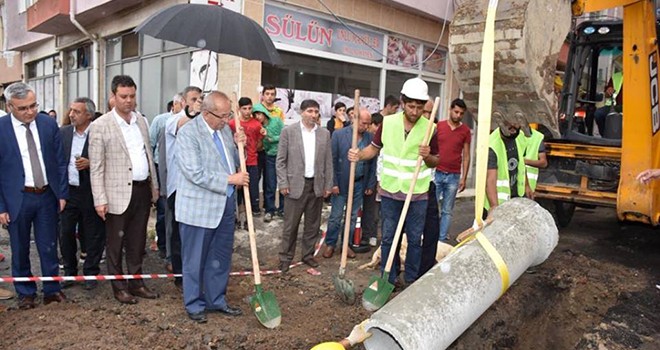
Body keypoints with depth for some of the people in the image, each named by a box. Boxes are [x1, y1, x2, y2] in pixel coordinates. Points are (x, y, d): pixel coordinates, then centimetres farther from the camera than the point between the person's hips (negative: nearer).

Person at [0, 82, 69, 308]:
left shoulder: (49, 124, -2)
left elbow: (60, 161, 5)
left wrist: (63, 194, 2)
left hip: (47, 195, 2)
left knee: (49, 247, 11)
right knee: (20, 250, 12)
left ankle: (52, 290, 25)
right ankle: (25, 293, 30)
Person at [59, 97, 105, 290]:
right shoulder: (63, 132, 5)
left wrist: (89, 163, -22)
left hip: (90, 193, -4)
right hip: (67, 191, 4)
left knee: (93, 235, 7)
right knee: (66, 234, 12)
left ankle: (90, 273, 22)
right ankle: (69, 272, 29)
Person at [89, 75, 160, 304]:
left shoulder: (141, 121, 9)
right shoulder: (100, 126, -8)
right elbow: (96, 167, -9)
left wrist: (155, 186, 14)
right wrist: (100, 200, -13)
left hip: (142, 190, 5)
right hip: (119, 193, -5)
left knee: (137, 242, 15)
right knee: (115, 244, 9)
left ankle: (136, 283, 29)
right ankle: (119, 287, 24)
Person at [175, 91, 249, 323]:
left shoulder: (224, 129, 7)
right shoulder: (188, 133, -15)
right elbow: (195, 173, -22)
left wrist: (239, 145, -2)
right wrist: (230, 179, -19)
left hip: (225, 204, 7)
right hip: (199, 208, -7)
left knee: (221, 258, 16)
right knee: (195, 260, 9)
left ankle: (216, 300, 32)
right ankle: (194, 305, 26)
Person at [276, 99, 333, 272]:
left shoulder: (325, 134, 6)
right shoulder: (288, 131, -3)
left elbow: (328, 162, 8)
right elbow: (280, 160, -3)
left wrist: (328, 185, 5)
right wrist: (283, 183, -8)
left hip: (317, 185, 3)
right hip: (295, 185, -3)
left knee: (313, 224, 12)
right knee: (290, 225, 4)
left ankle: (308, 254, 26)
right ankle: (286, 257, 17)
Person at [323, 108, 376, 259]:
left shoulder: (370, 137, 1)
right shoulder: (339, 134, -8)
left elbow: (373, 163, 6)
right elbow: (332, 160, -7)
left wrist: (371, 185, 5)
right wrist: (333, 183, -10)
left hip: (359, 183, 3)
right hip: (341, 182, -3)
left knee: (353, 216, 12)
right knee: (336, 216, 5)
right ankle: (330, 244, 20)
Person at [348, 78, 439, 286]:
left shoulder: (430, 128, -6)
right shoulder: (388, 122, -4)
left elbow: (436, 162, 2)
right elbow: (375, 148, 8)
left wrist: (428, 156, -20)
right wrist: (358, 155, -11)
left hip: (417, 194, -1)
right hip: (390, 191, 1)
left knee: (414, 239, 10)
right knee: (388, 237, 11)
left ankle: (411, 280, 27)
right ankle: (388, 279, 26)